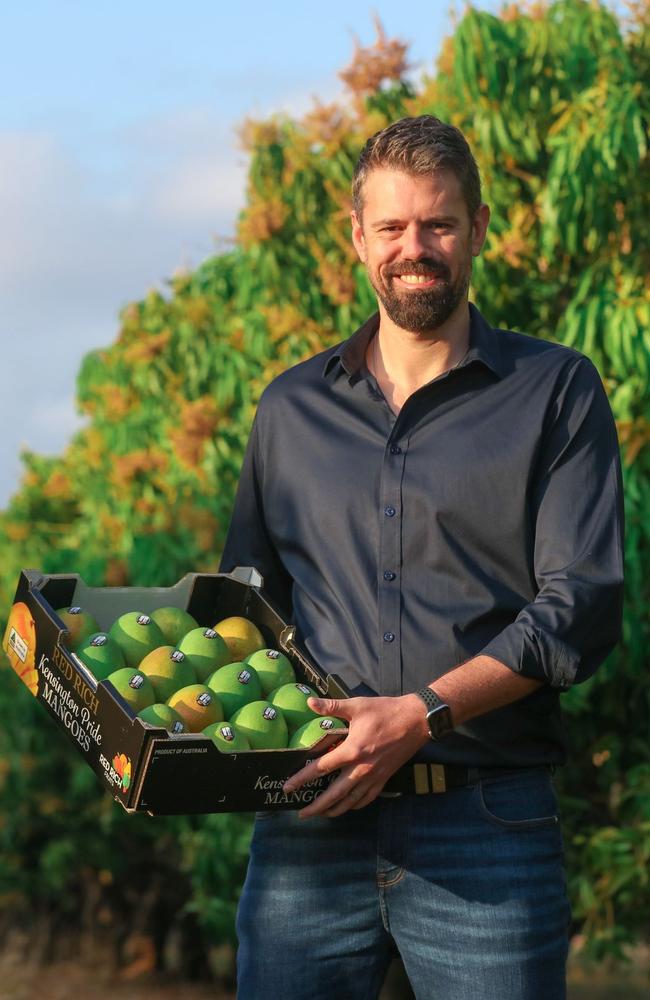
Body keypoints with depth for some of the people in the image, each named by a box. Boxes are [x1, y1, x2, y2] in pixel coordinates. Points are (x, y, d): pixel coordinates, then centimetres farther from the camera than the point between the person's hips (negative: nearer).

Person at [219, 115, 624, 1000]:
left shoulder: (555, 390, 6)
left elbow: (582, 605, -4)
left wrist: (421, 713, -15)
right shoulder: (291, 408, 17)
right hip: (310, 821, 3)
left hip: (485, 828, -3)